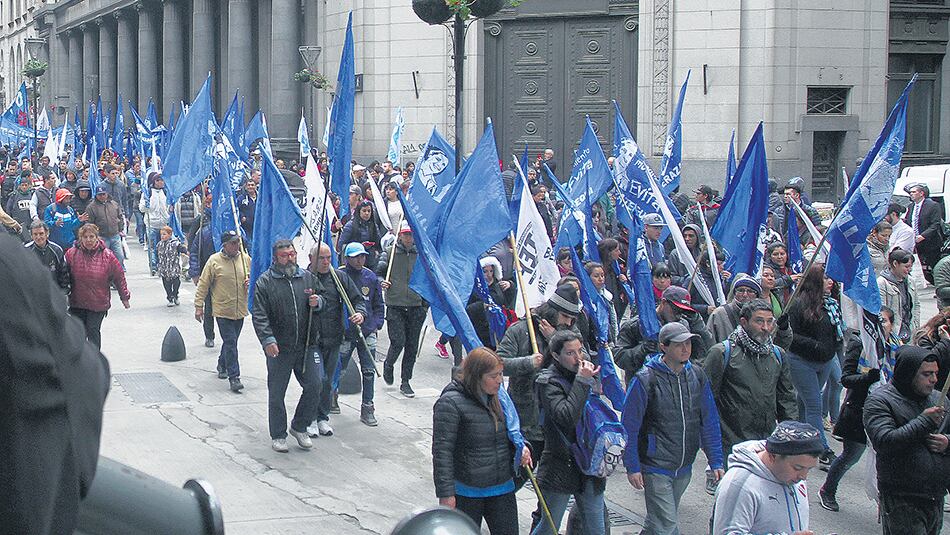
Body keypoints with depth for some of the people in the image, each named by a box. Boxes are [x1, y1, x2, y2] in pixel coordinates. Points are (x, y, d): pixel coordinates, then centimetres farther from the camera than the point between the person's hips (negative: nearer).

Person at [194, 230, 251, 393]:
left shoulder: (245, 259, 3)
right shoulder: (214, 261, -9)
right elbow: (203, 285, -4)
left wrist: (250, 282, -4)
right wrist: (199, 306, -6)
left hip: (240, 310, 4)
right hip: (222, 310, -4)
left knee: (230, 341, 17)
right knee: (230, 342, -8)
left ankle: (222, 366, 41)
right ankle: (234, 377, -7)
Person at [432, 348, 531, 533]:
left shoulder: (498, 397, 6)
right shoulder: (450, 403, -16)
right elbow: (442, 450, -17)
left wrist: (520, 447, 1)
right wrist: (446, 493, -20)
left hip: (502, 488, 6)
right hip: (466, 493, -6)